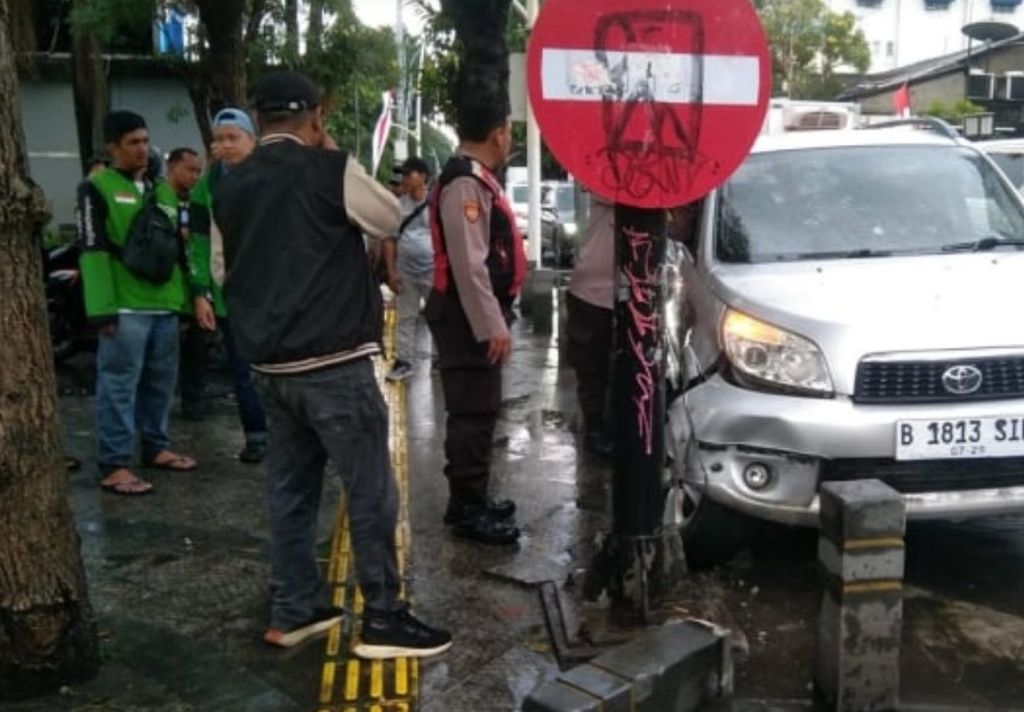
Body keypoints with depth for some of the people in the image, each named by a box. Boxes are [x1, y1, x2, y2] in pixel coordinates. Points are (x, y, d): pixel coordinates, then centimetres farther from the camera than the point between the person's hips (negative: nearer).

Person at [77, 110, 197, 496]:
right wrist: (102, 308, -17)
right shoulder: (97, 188, -2)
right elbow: (92, 251, -10)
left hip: (164, 304, 7)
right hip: (125, 307, -7)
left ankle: (156, 447, 27)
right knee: (118, 385, -4)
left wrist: (183, 295, 17)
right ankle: (114, 466, 0)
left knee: (161, 382, 14)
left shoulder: (163, 191, 19)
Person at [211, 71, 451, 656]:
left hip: (271, 364, 7)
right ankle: (383, 619, 7)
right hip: (333, 363, -7)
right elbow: (390, 218, 4)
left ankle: (295, 610, 23)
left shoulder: (230, 187, 8)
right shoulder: (328, 170, -11)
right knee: (372, 491, 1)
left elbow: (223, 271, 16)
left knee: (291, 489, 14)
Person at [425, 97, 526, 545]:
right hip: (469, 316, -11)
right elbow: (468, 264, -25)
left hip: (478, 314, 11)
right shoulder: (465, 184, -18)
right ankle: (467, 509, 5)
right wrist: (492, 325, -25)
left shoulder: (476, 178, 15)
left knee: (479, 409, 17)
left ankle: (472, 499, 28)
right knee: (473, 412, -4)